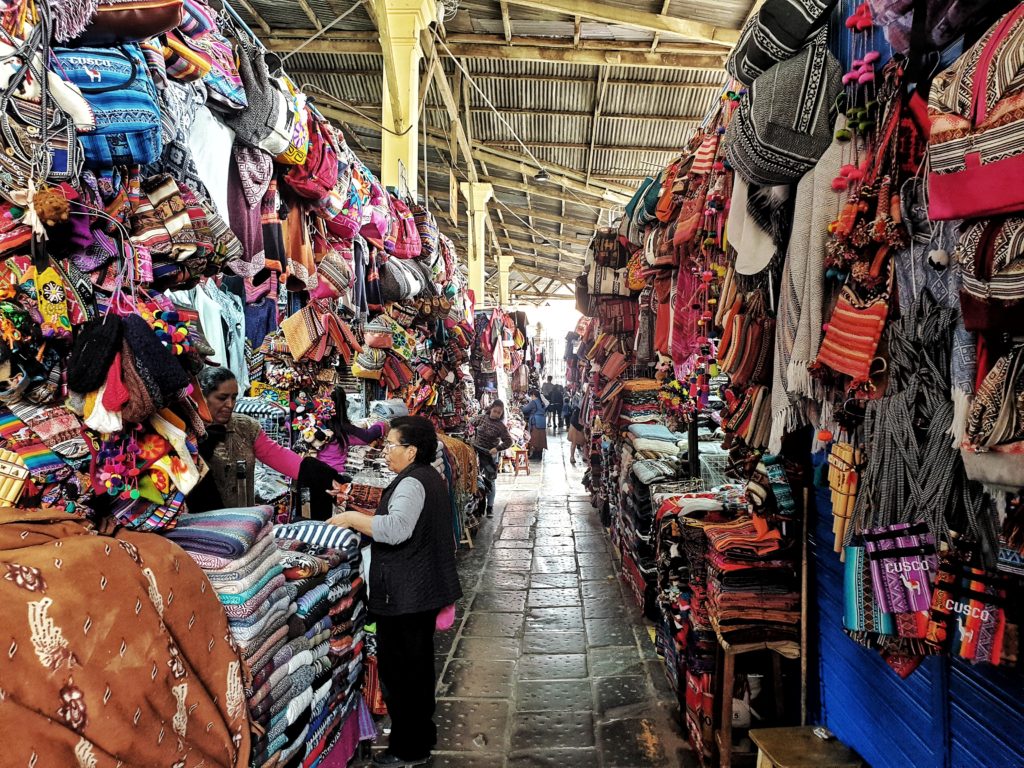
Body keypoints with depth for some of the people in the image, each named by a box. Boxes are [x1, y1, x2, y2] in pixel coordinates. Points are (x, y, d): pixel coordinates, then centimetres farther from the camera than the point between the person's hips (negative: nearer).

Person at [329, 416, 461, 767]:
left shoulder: (411, 483, -20)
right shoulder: (430, 477, 11)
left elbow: (396, 529, -36)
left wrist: (352, 518, -26)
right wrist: (366, 518, 16)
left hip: (404, 594, -10)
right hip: (426, 589, 10)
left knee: (399, 670, 2)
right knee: (419, 664, 21)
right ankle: (422, 733, 35)